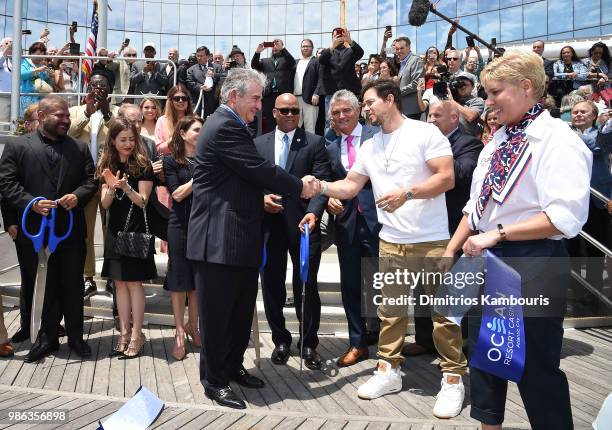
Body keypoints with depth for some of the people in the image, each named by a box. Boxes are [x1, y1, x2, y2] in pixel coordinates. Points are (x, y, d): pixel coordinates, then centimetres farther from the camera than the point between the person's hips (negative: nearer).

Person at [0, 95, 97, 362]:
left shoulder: (79, 148, 10)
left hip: (72, 230, 2)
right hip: (35, 231, -2)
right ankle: (47, 338, 23)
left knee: (73, 286, 10)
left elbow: (91, 180, 8)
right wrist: (31, 203, -17)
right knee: (42, 287, 9)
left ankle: (75, 336, 24)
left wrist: (78, 196, -11)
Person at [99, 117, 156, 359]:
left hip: (136, 230, -4)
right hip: (115, 231, 5)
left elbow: (142, 201, -7)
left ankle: (137, 334, 4)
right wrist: (111, 187, -15)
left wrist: (125, 186, -23)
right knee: (119, 283, 8)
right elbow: (105, 204, 5)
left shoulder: (142, 165, -5)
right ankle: (124, 332, 15)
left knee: (133, 282, -3)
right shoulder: (108, 166, 8)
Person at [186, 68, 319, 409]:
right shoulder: (225, 127, -16)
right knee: (218, 313, 3)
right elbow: (260, 169, -18)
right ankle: (214, 381, 17)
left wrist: (263, 196, 5)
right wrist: (300, 187, -6)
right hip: (220, 239, -10)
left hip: (238, 236, 10)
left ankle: (233, 366, 34)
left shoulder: (231, 125, 17)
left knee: (242, 308, 19)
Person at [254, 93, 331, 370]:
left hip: (303, 224, -3)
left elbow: (322, 182, -7)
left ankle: (309, 343, 20)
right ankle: (280, 340, 29)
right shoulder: (259, 144, 11)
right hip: (268, 223, 3)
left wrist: (313, 213, -23)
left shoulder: (315, 143, 2)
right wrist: (261, 198, -9)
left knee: (306, 286, 3)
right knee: (271, 286, 10)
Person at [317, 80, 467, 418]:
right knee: (390, 310, 12)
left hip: (432, 241, -5)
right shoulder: (369, 147, 12)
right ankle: (388, 371, 24)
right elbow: (350, 186, 11)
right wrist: (322, 187, -7)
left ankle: (453, 379, 14)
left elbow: (446, 178, -13)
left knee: (443, 311, 2)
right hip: (390, 243, 6)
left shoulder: (425, 132, -6)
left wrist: (406, 193, -23)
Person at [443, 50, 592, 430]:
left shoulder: (558, 140, -13)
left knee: (536, 365, 4)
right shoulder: (499, 140, 12)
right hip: (487, 257, 8)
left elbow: (565, 216, -24)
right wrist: (451, 250, 12)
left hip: (532, 264, -8)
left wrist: (497, 233, -24)